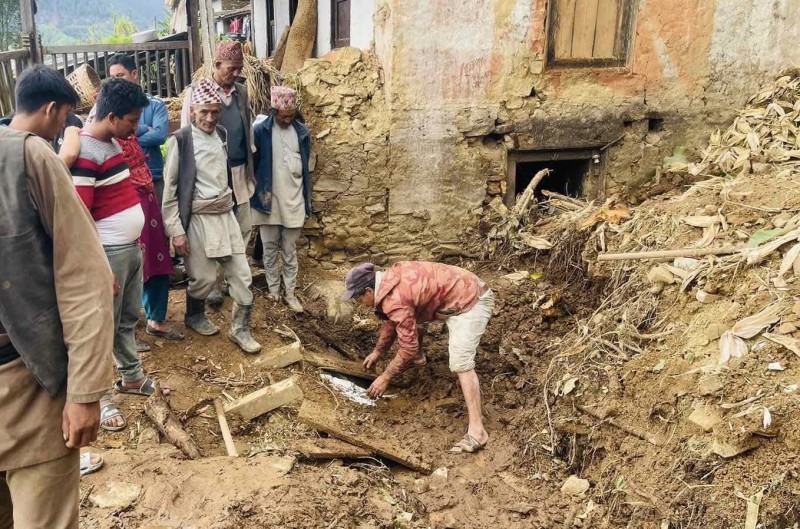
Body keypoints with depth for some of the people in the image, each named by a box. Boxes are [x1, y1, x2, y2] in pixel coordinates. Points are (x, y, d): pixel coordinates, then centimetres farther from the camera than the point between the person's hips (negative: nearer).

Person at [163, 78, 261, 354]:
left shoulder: (221, 134, 6)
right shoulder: (180, 140, -11)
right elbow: (169, 189, -10)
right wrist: (176, 231, -12)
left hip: (226, 215, 5)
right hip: (198, 219, -5)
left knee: (242, 275, 4)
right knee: (204, 277, 5)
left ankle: (240, 329, 18)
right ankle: (194, 316, 35)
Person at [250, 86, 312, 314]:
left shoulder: (301, 132, 3)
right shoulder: (261, 131, -7)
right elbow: (252, 164, -2)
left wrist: (306, 198, 11)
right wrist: (258, 194, -3)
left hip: (293, 201, 2)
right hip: (269, 200, -2)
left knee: (290, 251, 9)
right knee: (270, 249, 9)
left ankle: (290, 292, 17)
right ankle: (273, 290, 22)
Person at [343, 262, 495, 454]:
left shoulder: (395, 300, -25)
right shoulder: (388, 282, 5)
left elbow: (408, 347, -20)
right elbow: (391, 320, 21)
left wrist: (385, 377, -10)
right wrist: (378, 352, 26)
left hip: (470, 303, -10)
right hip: (458, 292, 10)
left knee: (460, 363, -22)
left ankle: (476, 431, -24)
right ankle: (418, 358, 46)